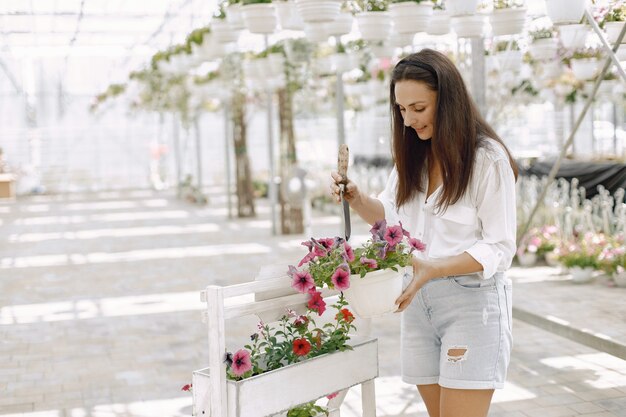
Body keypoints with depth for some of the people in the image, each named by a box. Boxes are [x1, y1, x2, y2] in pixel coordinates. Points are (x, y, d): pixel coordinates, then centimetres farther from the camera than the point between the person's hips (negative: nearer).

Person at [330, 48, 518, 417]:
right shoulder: (412, 157, 9)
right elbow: (390, 214, 21)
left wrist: (433, 268, -26)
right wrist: (356, 199, 0)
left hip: (472, 300, -6)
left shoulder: (488, 159, -12)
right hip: (419, 300, 6)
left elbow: (499, 249, -13)